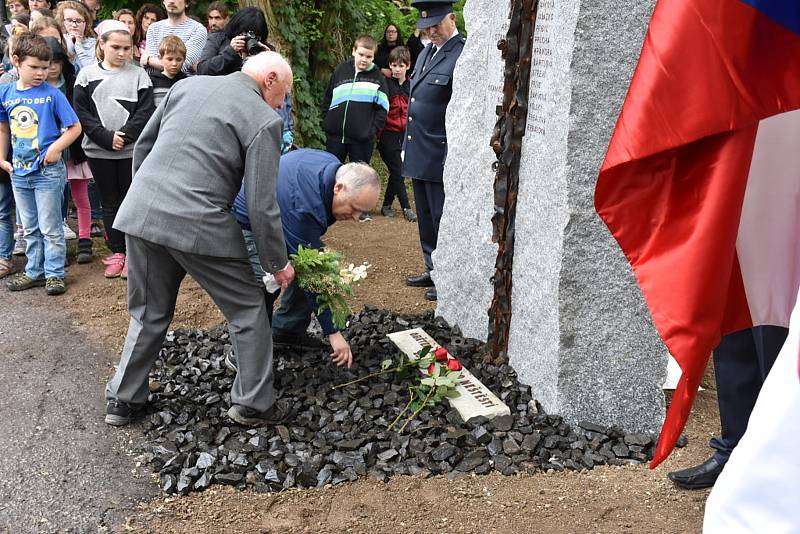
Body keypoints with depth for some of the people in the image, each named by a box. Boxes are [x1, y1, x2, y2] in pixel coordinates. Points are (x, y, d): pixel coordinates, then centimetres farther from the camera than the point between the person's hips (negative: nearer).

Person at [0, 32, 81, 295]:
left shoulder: (52, 94, -9)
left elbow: (75, 127, -6)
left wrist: (56, 148, -17)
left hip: (48, 172, -4)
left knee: (50, 228, 3)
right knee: (30, 228, 16)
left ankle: (54, 273, 14)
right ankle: (34, 272, 27)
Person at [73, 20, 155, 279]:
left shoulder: (139, 75, 1)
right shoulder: (87, 75, 3)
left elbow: (145, 111, -5)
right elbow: (82, 113, -2)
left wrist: (124, 136, -16)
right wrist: (107, 138, -13)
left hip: (132, 150, -1)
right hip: (99, 150, 1)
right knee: (109, 202, 9)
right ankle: (116, 252, 17)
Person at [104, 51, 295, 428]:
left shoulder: (187, 85, 13)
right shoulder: (263, 120, -4)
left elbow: (142, 145, 19)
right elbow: (261, 206, -7)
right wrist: (278, 263, 5)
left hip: (140, 213, 6)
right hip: (198, 224, -6)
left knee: (149, 313, 23)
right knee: (247, 309, 13)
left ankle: (122, 400, 32)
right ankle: (252, 403, 19)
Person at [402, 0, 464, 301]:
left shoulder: (462, 56, -15)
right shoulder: (426, 53, 13)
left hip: (441, 157, -9)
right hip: (418, 153, 9)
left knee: (442, 219, 1)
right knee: (425, 218, 18)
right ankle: (432, 270, 31)